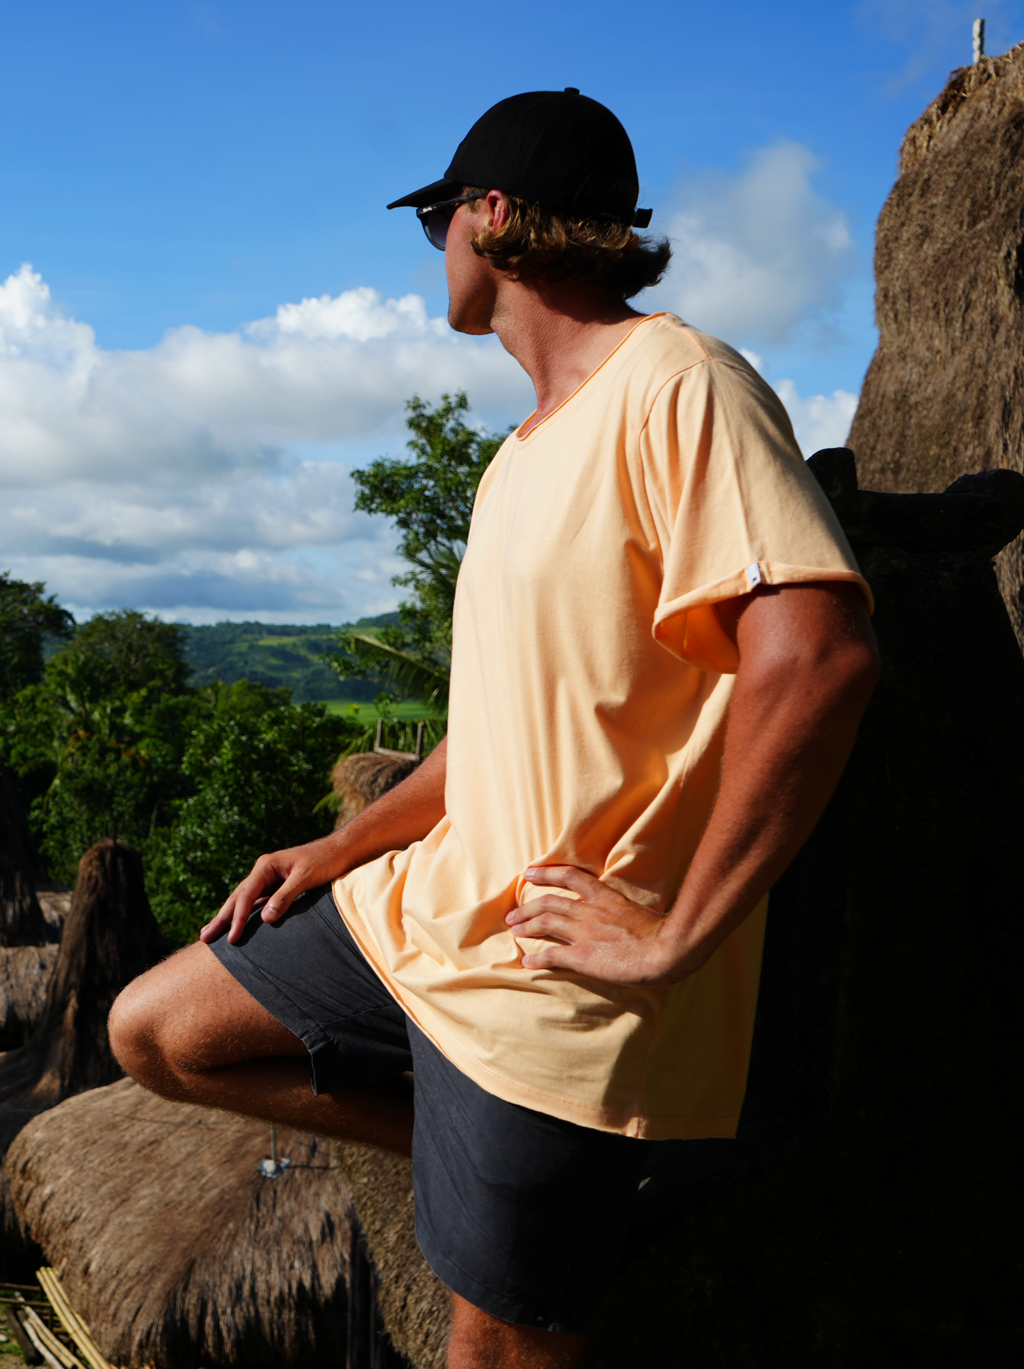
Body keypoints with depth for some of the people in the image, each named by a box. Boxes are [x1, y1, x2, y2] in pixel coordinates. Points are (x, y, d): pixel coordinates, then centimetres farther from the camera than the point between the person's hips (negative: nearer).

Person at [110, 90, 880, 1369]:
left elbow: (816, 656, -29)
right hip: (435, 899, 9)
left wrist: (677, 937, -24)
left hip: (556, 979, -9)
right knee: (154, 1031, 13)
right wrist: (341, 850, 10)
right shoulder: (530, 445, 15)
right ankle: (472, 1147, 15)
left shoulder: (673, 385, -15)